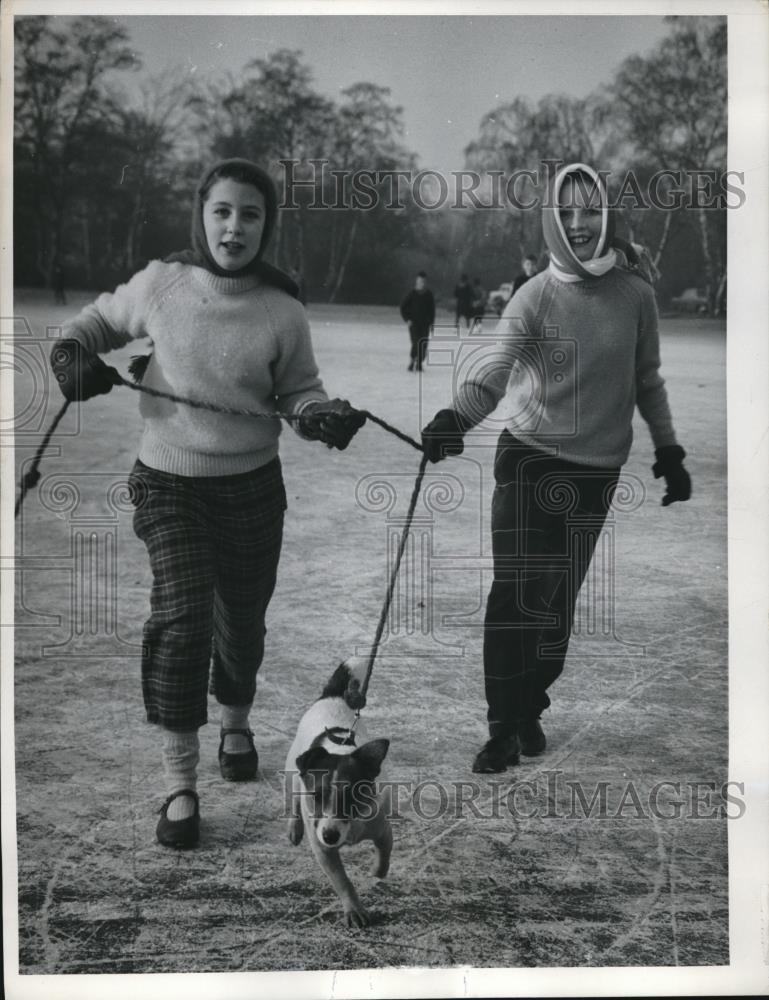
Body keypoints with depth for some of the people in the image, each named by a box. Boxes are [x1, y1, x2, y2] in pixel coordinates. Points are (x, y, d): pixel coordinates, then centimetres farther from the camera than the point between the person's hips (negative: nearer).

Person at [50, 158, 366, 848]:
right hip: (169, 483, -1)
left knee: (243, 617, 14)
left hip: (253, 485, 1)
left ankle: (236, 723, 46)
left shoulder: (283, 312, -8)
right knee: (181, 615, -14)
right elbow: (102, 319, 11)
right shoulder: (161, 283, -8)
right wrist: (74, 352, -9)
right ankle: (180, 783, -1)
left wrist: (324, 417, -18)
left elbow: (299, 388, 3)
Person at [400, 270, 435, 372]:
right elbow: (403, 307, 2)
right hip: (414, 323, -3)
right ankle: (411, 364, -3)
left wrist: (431, 322, 6)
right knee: (416, 344, -15)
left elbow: (432, 309, 13)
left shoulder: (429, 294, 5)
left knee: (424, 345, -1)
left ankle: (419, 364, 11)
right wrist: (407, 319, -7)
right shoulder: (412, 294, -3)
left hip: (425, 324, 3)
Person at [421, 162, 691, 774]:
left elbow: (647, 380, 11)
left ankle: (530, 709, 25)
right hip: (530, 455, -2)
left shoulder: (635, 295, -1)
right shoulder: (536, 296, -7)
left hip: (598, 466, 2)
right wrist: (455, 418, -38)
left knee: (560, 597, 6)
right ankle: (504, 729, 5)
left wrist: (669, 452, 12)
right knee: (514, 593, -5)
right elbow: (496, 368, -21)